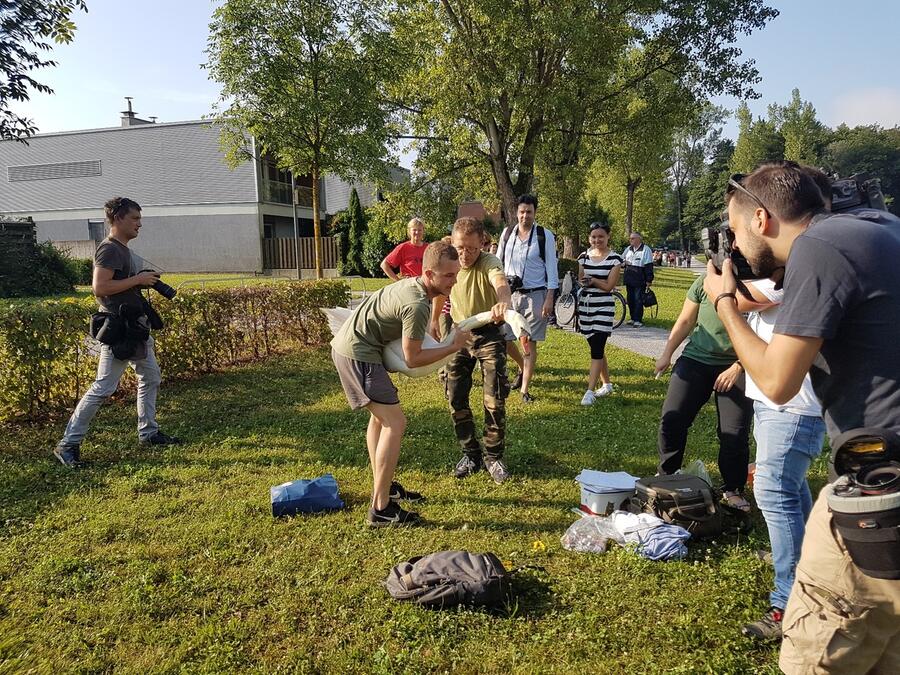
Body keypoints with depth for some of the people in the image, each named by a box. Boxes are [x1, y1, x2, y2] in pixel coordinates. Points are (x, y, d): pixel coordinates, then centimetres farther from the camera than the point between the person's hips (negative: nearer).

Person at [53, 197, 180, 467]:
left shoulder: (123, 249, 15)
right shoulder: (109, 249, -15)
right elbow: (99, 287, -25)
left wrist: (144, 281, 8)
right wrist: (137, 279, -19)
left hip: (136, 326, 11)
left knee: (150, 378, 16)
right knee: (103, 387, -8)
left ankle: (148, 432, 27)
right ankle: (68, 443, 1)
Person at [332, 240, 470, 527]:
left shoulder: (413, 284, 6)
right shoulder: (417, 305, -24)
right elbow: (412, 359, -16)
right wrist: (454, 346, -10)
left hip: (346, 346, 11)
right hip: (358, 353, -11)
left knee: (380, 415, 22)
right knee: (394, 423, -10)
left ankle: (383, 485, 35)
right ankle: (380, 509, -6)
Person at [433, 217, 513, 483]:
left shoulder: (489, 262, -23)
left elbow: (501, 282, -48)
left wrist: (503, 301, -71)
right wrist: (434, 320, 24)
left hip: (489, 334, -4)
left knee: (495, 399, -6)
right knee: (456, 399, 2)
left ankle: (493, 456, 13)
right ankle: (471, 454, 20)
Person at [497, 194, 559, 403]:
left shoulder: (545, 236, -5)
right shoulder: (507, 233, 5)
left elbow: (552, 268, -5)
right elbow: (498, 262, 12)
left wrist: (549, 299, -12)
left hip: (535, 295, -3)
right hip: (510, 293, 4)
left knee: (530, 343, -1)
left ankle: (525, 389, 9)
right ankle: (523, 368, 34)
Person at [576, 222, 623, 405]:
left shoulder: (614, 259, -5)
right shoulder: (584, 256, 8)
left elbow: (609, 286, -9)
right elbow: (579, 280, 9)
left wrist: (591, 279, -14)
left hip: (603, 308, -5)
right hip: (585, 306, 5)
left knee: (597, 349, -10)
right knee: (597, 347, 14)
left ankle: (590, 392, -11)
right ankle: (607, 384, 29)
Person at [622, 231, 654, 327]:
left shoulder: (646, 250, -5)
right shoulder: (628, 249, 14)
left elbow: (649, 266, -9)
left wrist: (649, 280, -13)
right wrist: (625, 261, 3)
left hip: (639, 280, -6)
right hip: (629, 279, 6)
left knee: (638, 300, -4)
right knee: (630, 299, 10)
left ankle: (638, 320, 1)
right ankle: (632, 318, 19)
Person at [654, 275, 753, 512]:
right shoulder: (704, 283, -4)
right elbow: (685, 321, 7)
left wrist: (737, 368, -17)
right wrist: (667, 354, 6)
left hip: (736, 366, -1)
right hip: (696, 359, 2)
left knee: (735, 432, -2)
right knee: (672, 419, -4)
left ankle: (733, 490, 19)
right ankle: (666, 478, 17)